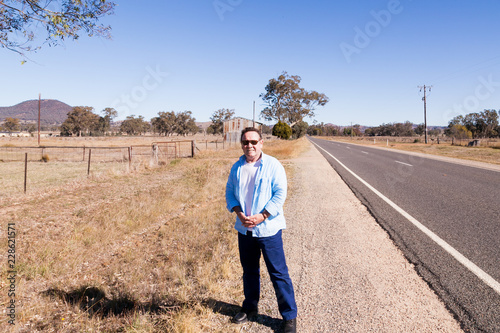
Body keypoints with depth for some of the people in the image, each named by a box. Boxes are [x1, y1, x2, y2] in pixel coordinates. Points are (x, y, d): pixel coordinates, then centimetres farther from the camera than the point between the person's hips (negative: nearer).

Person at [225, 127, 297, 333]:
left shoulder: (273, 165, -9)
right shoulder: (237, 168, 5)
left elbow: (280, 194, -12)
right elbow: (229, 193, 8)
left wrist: (262, 216, -19)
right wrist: (239, 214, -9)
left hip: (268, 229, -4)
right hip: (244, 229, 5)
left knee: (278, 273, 3)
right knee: (249, 270, 20)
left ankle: (290, 316, 18)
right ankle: (250, 308, 39)